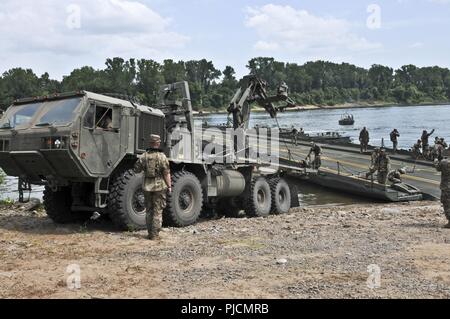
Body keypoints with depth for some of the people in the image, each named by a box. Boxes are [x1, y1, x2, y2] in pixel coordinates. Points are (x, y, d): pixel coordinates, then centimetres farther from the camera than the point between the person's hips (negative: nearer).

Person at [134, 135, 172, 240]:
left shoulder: (143, 156, 0)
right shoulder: (162, 157, -10)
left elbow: (136, 170, 5)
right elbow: (166, 173, -11)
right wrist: (169, 186, -2)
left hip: (147, 186, 3)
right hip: (160, 186, -3)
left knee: (149, 210, 14)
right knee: (157, 211, 3)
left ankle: (150, 233, 17)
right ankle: (155, 234, 2)